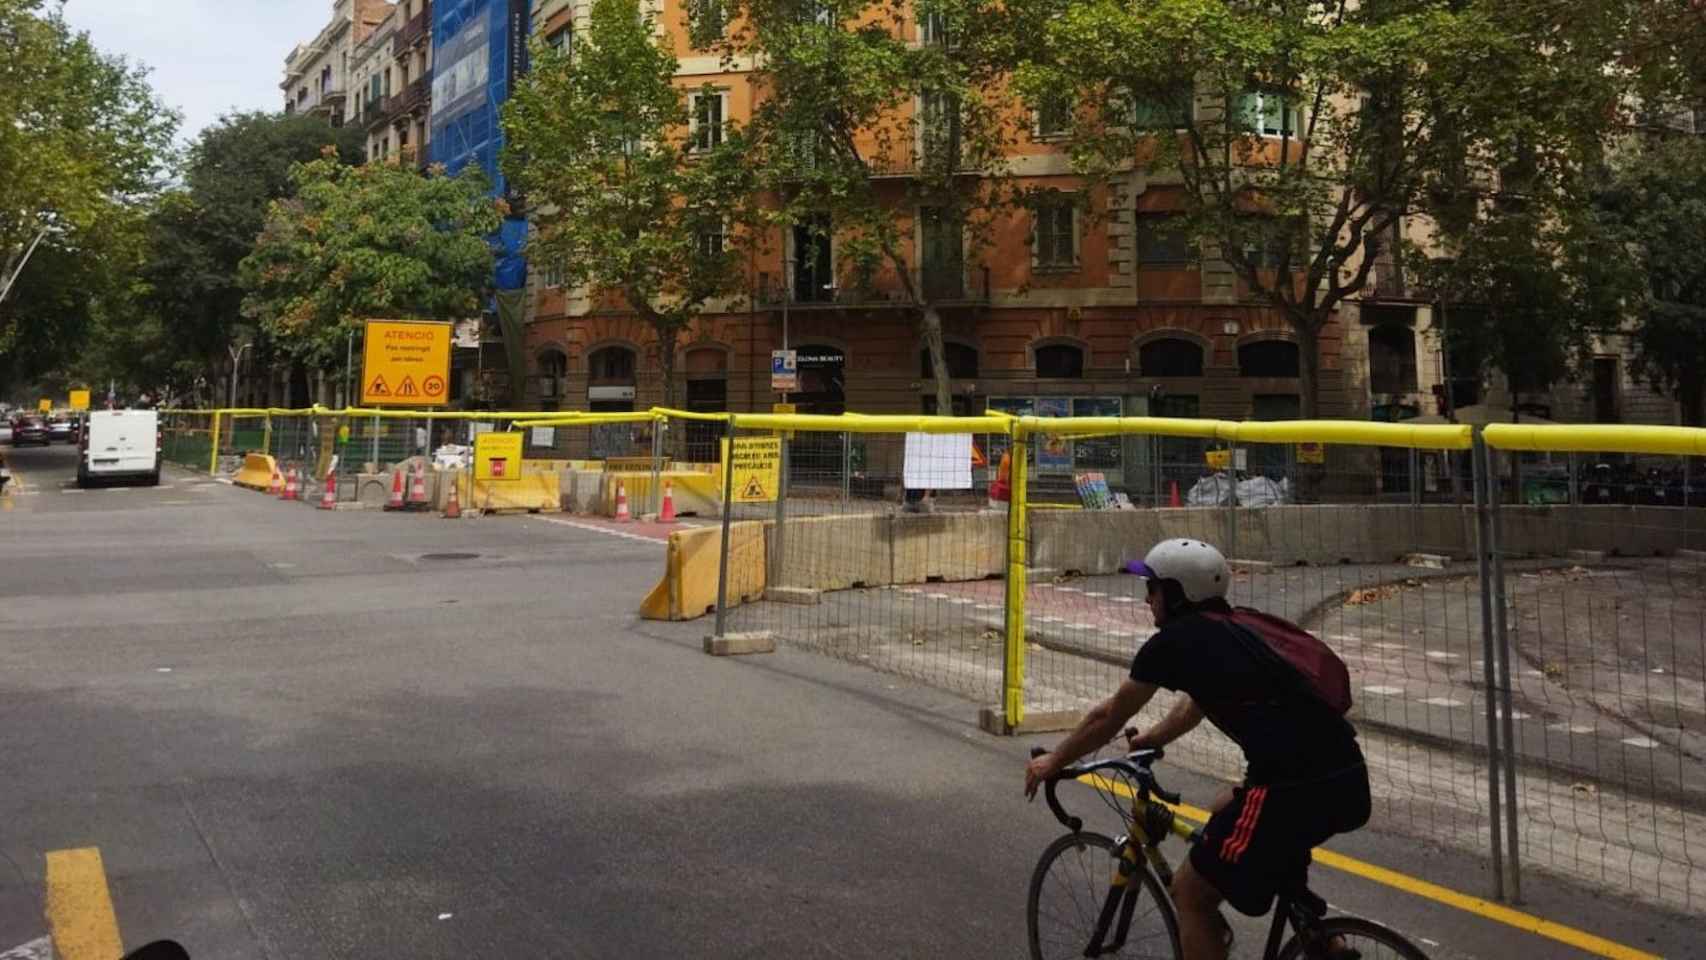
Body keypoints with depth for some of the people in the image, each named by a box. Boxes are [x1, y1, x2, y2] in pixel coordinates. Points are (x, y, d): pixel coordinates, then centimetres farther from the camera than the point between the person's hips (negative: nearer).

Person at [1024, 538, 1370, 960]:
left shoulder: (1173, 643, -1)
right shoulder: (1236, 631, 21)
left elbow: (1108, 716, 12)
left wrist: (1053, 761, 27)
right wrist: (1148, 740, 54)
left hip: (1297, 790, -8)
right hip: (1348, 779, 8)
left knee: (1191, 893, 9)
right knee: (1225, 811, 32)